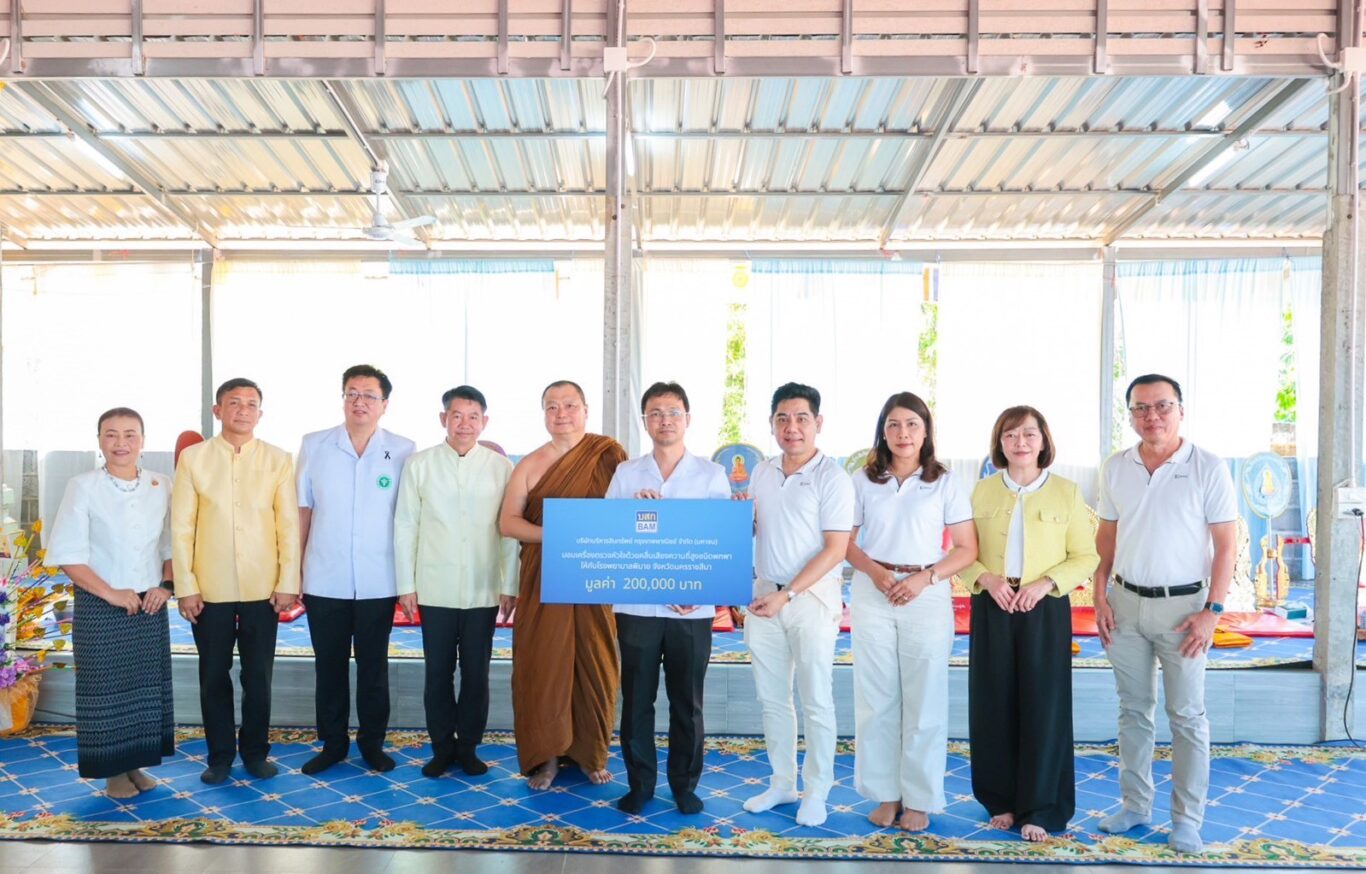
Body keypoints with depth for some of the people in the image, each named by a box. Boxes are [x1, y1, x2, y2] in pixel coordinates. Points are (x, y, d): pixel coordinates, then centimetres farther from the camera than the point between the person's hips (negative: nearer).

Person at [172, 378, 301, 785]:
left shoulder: (278, 460, 0)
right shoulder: (193, 458, 1)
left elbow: (289, 525, -1)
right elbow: (181, 527, 0)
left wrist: (288, 583, -4)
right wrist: (185, 586, -4)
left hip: (263, 589, 0)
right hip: (210, 589, 0)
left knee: (258, 675, 9)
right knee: (214, 676, 10)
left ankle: (255, 752, 25)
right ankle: (220, 755, 25)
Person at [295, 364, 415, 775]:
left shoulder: (403, 451, -3)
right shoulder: (314, 445, 0)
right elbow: (302, 511, 5)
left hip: (379, 583, -1)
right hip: (324, 581, 1)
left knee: (373, 667, 11)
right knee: (329, 665, 13)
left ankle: (372, 742, 27)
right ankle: (332, 742, 29)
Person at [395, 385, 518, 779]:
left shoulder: (502, 468, -1)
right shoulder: (419, 464, 0)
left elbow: (510, 531, 1)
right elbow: (405, 527, 2)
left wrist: (510, 586, 0)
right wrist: (406, 584, 0)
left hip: (484, 592, 0)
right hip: (435, 590, 0)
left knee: (476, 673, 9)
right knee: (437, 673, 9)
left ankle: (468, 747, 25)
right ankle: (442, 747, 25)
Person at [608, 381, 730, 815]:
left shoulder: (712, 474, 2)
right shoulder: (626, 474, 5)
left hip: (693, 609, -1)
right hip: (636, 605, 1)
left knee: (687, 701, 9)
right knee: (636, 699, 9)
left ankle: (685, 784, 25)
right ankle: (639, 783, 25)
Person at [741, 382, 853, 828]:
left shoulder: (832, 477, -10)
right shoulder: (761, 472, 8)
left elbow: (835, 549, -13)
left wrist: (787, 595, -17)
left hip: (812, 597, -5)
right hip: (763, 596, 6)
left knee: (815, 701, 5)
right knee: (771, 697, 13)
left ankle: (816, 792, 19)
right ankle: (782, 782, 28)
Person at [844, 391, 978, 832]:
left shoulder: (945, 483, 1)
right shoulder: (863, 480, 5)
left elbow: (967, 548, 0)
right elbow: (847, 542, 6)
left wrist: (925, 578, -14)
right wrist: (875, 571, -13)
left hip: (928, 596, -1)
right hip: (872, 595, 2)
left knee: (925, 701, 4)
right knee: (876, 699, 6)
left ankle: (920, 799, 17)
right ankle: (885, 793, 20)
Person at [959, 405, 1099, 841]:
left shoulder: (1066, 491, 0)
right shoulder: (982, 491, 4)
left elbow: (1086, 557, 1)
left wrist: (1045, 582, -14)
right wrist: (986, 579, -13)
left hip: (1045, 609, -1)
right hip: (992, 608, 2)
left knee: (1043, 706, 1)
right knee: (994, 704, 6)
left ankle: (1038, 809, 15)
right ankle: (1001, 800, 21)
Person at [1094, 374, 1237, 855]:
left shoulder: (1208, 468, -7)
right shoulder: (1115, 468, 5)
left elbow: (1226, 544, -7)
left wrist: (1212, 610, -12)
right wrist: (1099, 597, 4)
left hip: (1182, 605, -4)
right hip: (1125, 602, 4)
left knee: (1187, 715, 3)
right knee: (1133, 709, 13)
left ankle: (1187, 820, 15)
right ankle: (1136, 804, 25)